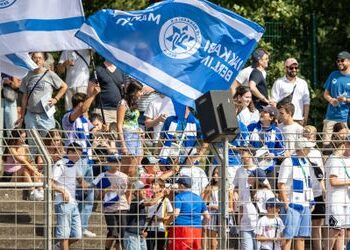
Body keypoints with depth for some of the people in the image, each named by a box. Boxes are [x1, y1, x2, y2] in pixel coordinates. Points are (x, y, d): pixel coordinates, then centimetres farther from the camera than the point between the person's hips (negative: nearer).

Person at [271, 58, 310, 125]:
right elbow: (274, 102, 0)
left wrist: (305, 118, 3)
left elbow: (306, 102, 13)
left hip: (299, 119, 3)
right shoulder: (279, 83, 5)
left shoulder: (303, 83, 16)